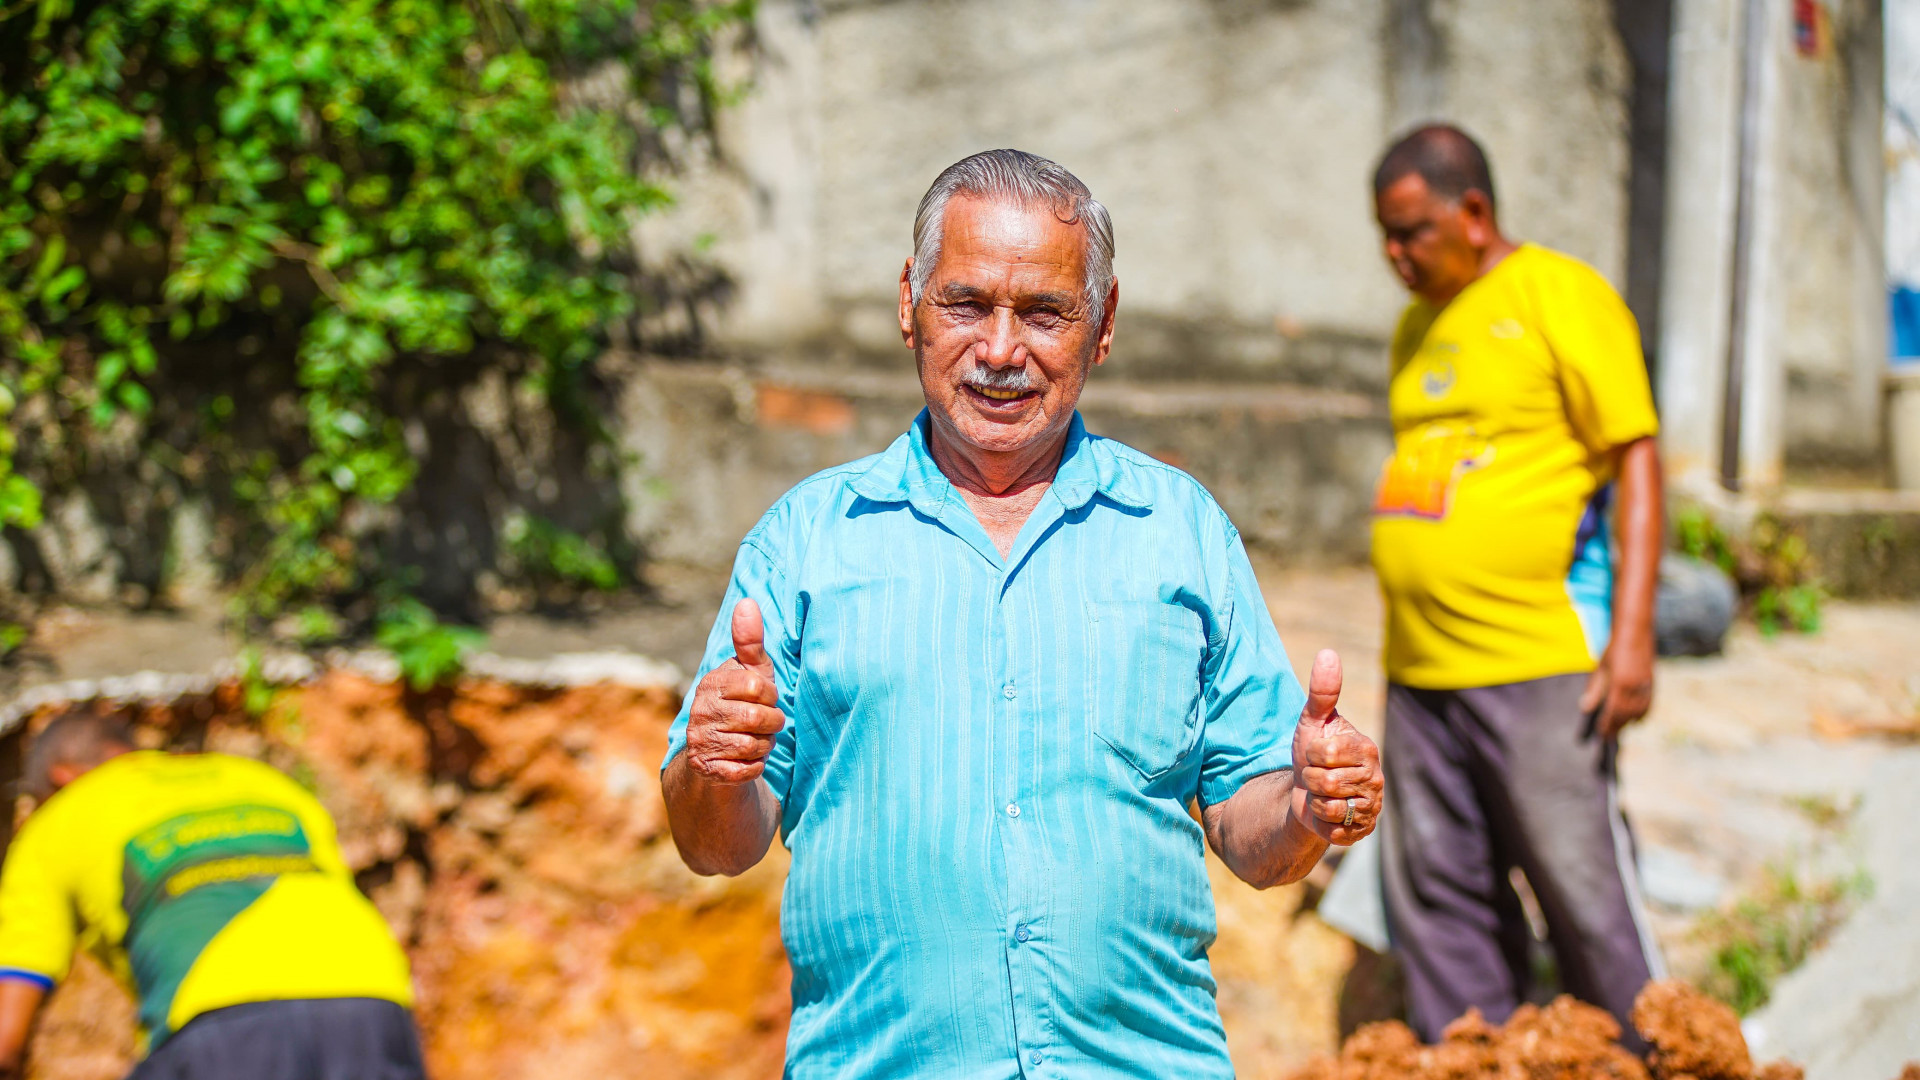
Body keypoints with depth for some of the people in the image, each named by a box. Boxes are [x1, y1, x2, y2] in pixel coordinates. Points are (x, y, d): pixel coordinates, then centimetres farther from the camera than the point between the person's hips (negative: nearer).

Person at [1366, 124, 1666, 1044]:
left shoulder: (1559, 295, -4)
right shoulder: (1418, 327, 17)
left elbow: (1636, 461, -8)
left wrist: (1632, 637, -16)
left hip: (1539, 664, -7)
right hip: (1421, 671, 7)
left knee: (1581, 886, -2)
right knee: (1437, 897, 8)